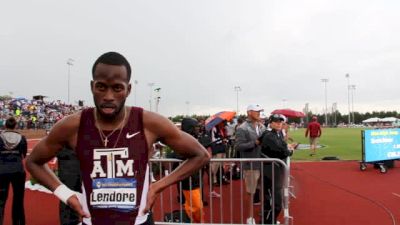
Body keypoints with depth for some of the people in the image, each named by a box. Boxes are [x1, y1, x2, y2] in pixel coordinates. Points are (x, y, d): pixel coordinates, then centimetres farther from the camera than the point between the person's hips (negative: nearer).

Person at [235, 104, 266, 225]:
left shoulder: (262, 126, 9)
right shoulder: (242, 128, -12)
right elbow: (238, 146, -20)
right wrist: (254, 143, -23)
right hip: (250, 164, -6)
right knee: (251, 191, 7)